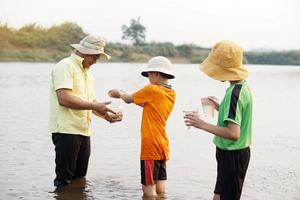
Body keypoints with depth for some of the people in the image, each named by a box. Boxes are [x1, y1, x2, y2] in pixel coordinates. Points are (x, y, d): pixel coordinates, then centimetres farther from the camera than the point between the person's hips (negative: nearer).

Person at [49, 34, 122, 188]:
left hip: (84, 132, 9)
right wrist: (94, 106, -17)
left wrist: (106, 115, 4)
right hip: (66, 130, -8)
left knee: (79, 179, 11)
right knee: (64, 181, -3)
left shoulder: (87, 73, 20)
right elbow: (64, 99, -21)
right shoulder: (65, 66, -9)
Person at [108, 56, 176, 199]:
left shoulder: (151, 90, -11)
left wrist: (120, 93, 22)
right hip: (163, 146, 8)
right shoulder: (171, 94, 10)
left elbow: (129, 99, 2)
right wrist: (125, 95, 21)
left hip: (151, 146, -8)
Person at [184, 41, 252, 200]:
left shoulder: (233, 94, -24)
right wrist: (220, 107, 14)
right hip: (239, 152, 10)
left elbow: (233, 133, -31)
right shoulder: (243, 87, 6)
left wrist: (202, 125, -25)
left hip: (232, 155, -10)